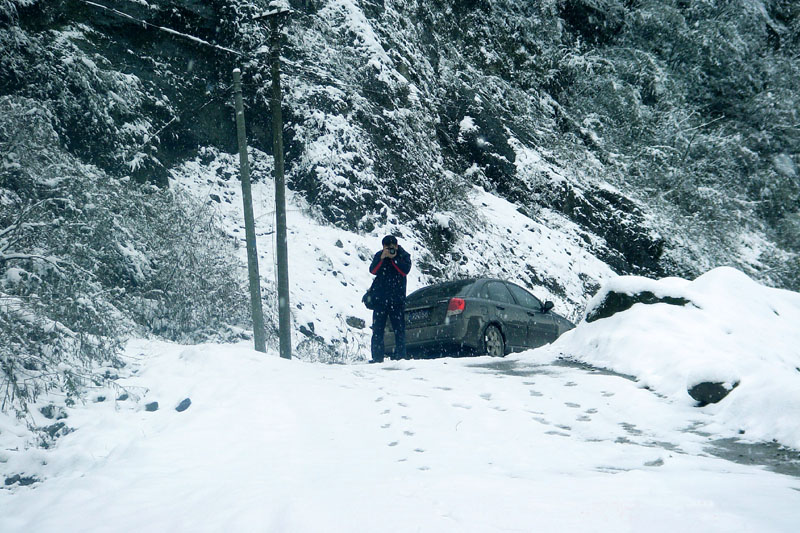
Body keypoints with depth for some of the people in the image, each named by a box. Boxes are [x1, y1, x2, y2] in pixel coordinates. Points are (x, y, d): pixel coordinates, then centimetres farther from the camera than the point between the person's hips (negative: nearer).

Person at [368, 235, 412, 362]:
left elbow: (405, 270, -12)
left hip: (397, 298, -1)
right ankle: (377, 357, 2)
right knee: (377, 328, -1)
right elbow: (373, 271, -6)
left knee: (399, 328, -2)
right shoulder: (379, 255, 7)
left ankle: (400, 356, 4)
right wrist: (382, 258, -18)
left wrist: (393, 258, -14)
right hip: (380, 298, 1)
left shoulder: (404, 256, 4)